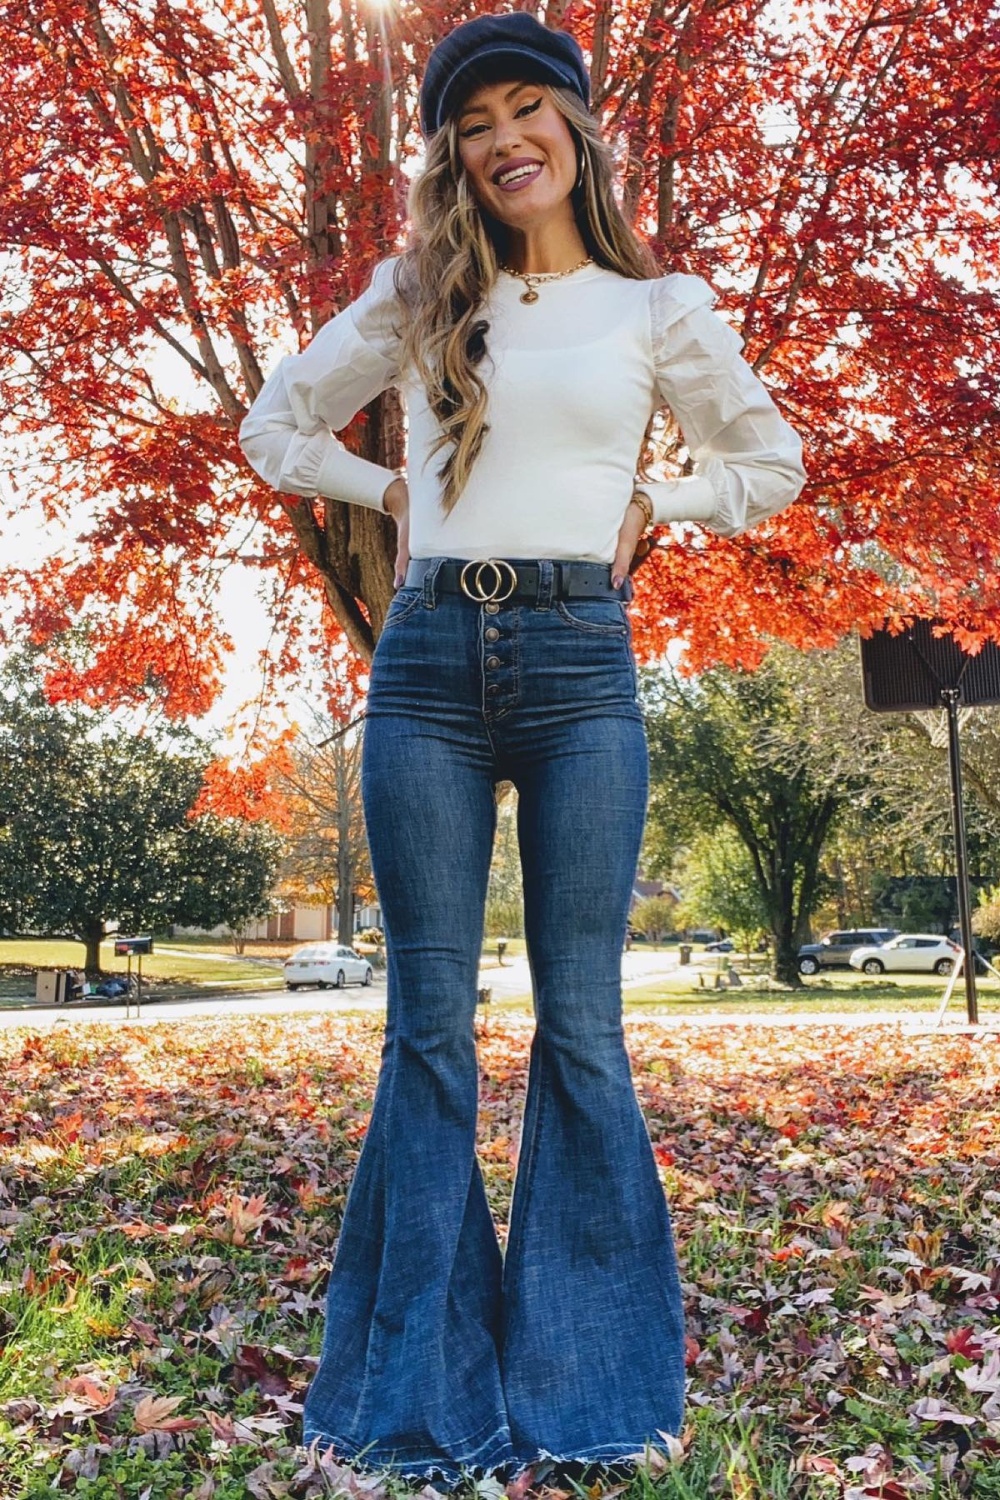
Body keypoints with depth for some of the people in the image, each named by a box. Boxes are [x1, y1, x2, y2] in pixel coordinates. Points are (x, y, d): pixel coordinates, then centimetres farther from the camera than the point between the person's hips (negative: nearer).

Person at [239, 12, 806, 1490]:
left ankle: (585, 1378, 15)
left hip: (578, 662, -1)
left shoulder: (660, 304, 12)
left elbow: (772, 462, 20)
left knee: (581, 1025, 0)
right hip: (431, 660, 1)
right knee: (431, 1024, 2)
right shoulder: (417, 296, 14)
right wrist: (392, 491, 11)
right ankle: (424, 1381, 15)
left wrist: (647, 502, 8)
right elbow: (278, 423, 22)